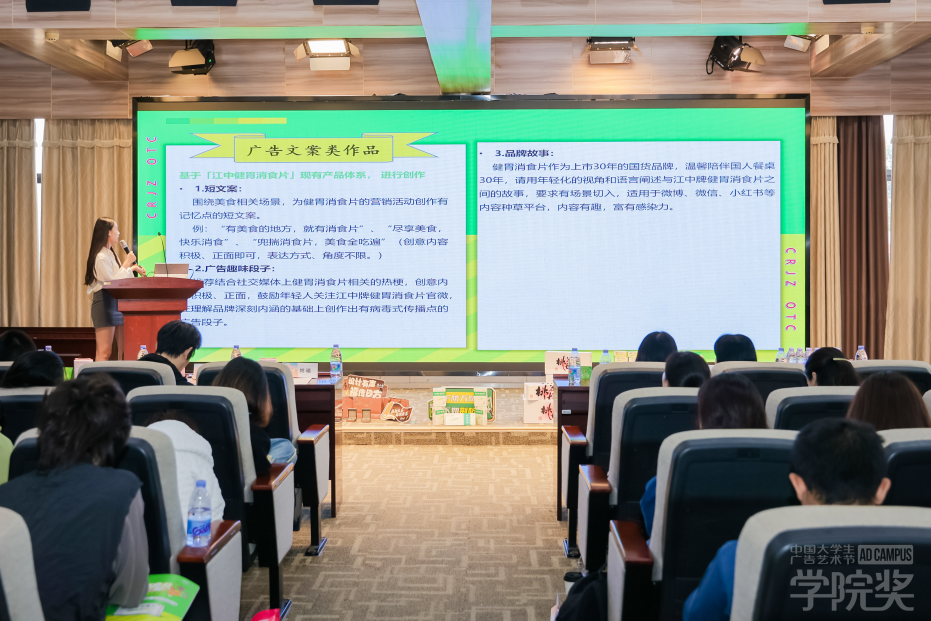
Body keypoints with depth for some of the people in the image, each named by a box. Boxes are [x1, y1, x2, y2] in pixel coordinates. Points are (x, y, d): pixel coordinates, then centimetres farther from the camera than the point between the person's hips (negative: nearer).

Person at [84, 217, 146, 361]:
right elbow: (112, 282, -17)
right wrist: (127, 264, -10)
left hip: (117, 303, 10)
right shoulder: (101, 257, -13)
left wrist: (132, 268, 17)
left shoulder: (111, 253, 17)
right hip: (105, 302, -10)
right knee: (104, 352, -11)